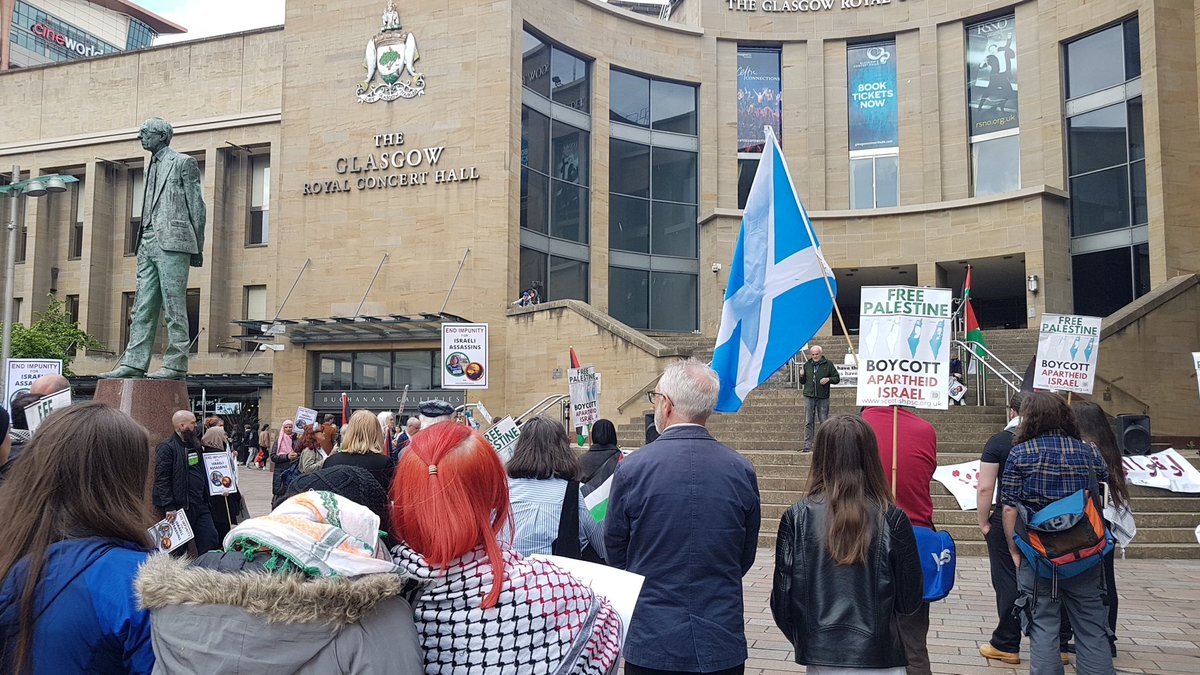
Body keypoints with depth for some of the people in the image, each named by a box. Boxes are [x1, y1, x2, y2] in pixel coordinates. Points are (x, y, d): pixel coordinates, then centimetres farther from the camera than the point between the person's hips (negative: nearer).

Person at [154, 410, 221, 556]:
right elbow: (162, 480, -18)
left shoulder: (195, 444, 13)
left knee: (211, 540, 6)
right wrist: (169, 507, -22)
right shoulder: (166, 447, -12)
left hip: (200, 505, 7)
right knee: (178, 551, 5)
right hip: (180, 506, -7)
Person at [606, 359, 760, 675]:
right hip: (724, 647, 2)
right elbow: (746, 557, 6)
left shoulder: (631, 469, -13)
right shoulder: (743, 470, -6)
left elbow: (615, 553, 1)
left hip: (651, 646, -2)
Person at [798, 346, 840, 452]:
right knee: (808, 422, 0)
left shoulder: (828, 364, 2)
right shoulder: (807, 365, 10)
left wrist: (828, 379, -12)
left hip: (823, 397, -2)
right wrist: (801, 376, -3)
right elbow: (803, 382, 18)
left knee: (824, 421, 3)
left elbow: (837, 378, 5)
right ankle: (807, 445, 2)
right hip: (809, 396, 2)